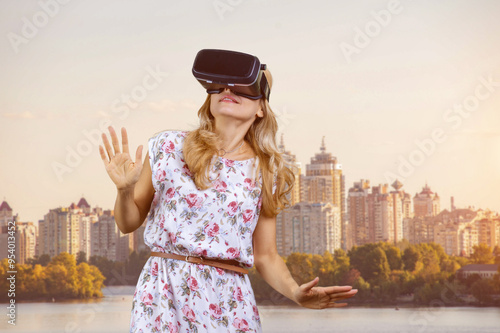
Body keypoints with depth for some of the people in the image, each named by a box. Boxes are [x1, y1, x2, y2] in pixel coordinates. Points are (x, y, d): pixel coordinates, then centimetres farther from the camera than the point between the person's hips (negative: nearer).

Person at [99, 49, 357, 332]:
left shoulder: (266, 174, 6)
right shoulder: (169, 147, 4)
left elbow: (266, 256, 8)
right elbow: (129, 223, 9)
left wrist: (296, 293, -10)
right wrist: (124, 190, -11)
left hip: (228, 302, 1)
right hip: (163, 295, -1)